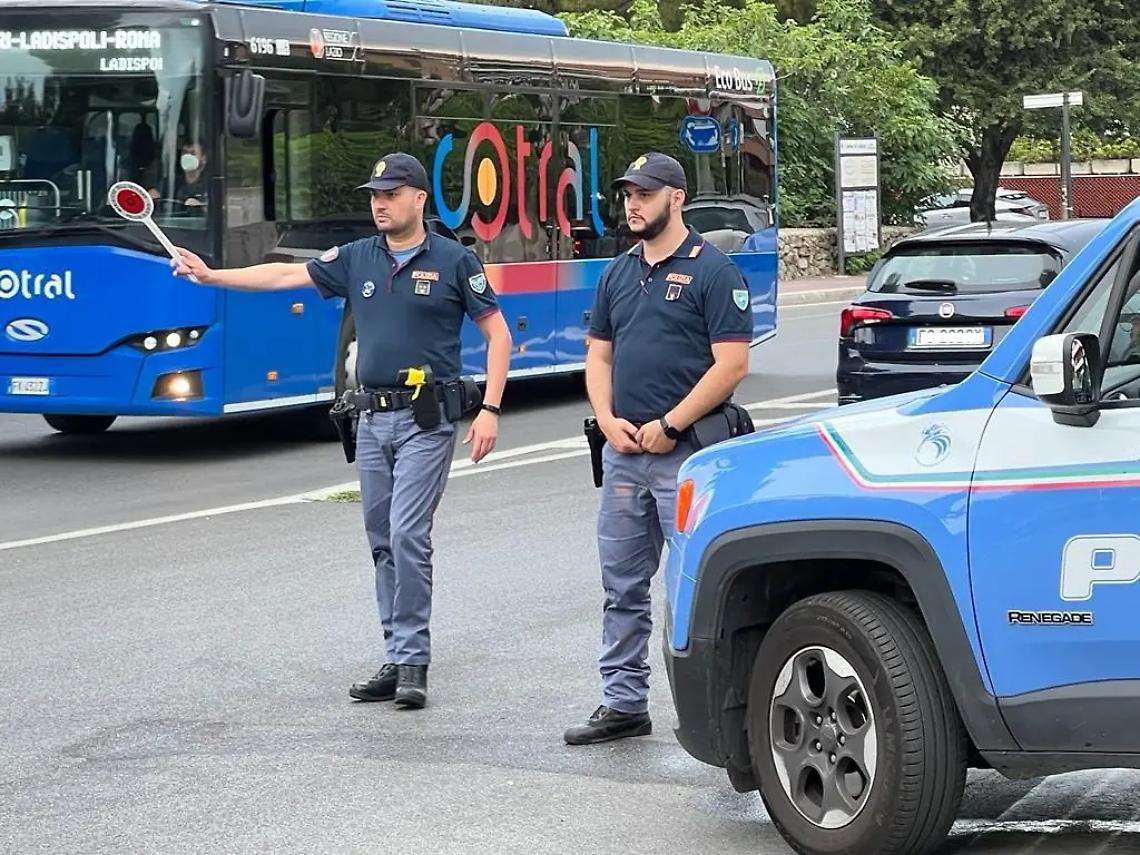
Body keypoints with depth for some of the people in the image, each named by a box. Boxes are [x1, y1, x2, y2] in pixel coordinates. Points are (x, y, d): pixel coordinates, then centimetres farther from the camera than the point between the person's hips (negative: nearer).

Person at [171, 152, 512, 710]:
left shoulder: (453, 261, -3)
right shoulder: (356, 259, 10)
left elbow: (497, 334, -2)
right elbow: (286, 276, 6)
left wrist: (490, 410, -10)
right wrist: (211, 275, -3)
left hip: (426, 419, -6)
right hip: (373, 418, 6)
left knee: (407, 535, -13)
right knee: (382, 541, 7)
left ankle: (412, 662, -7)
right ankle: (399, 659, 14)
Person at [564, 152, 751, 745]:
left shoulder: (713, 271, -7)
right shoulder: (618, 274, 15)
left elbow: (731, 364, -13)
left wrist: (668, 426, -14)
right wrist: (609, 421, 0)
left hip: (685, 453, -7)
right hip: (622, 451, 7)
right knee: (623, 586, 11)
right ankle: (623, 703, 18)